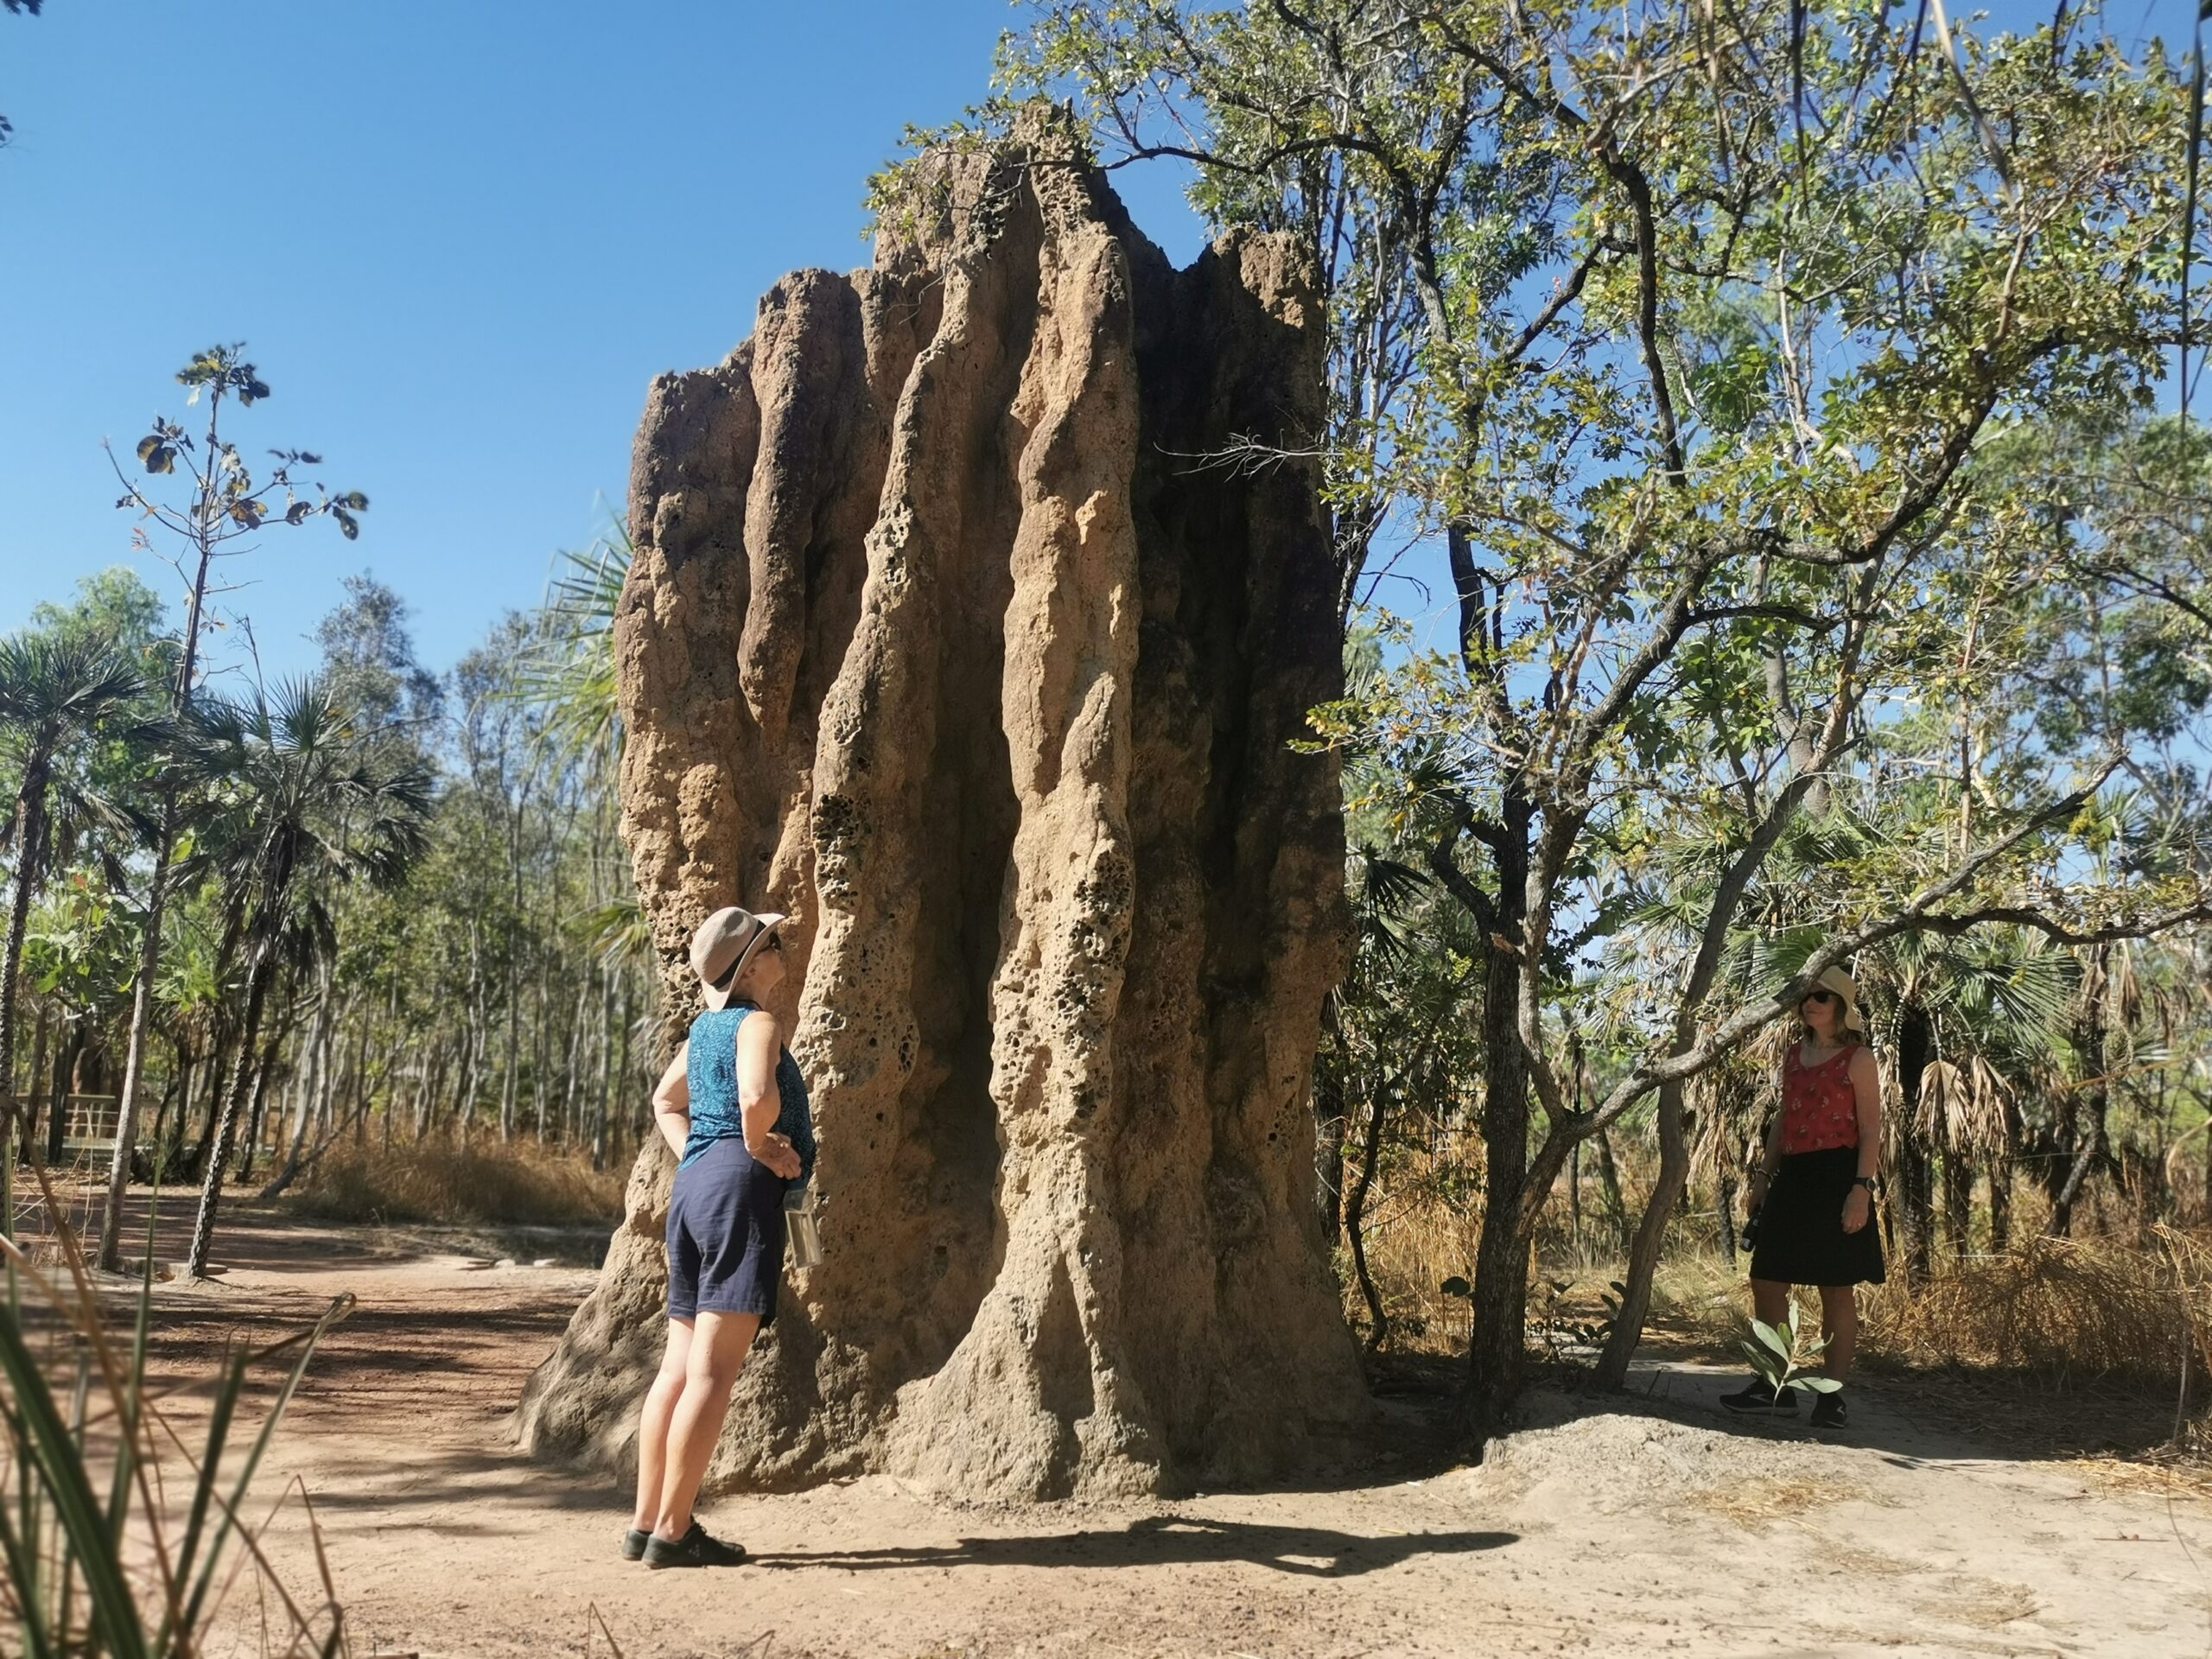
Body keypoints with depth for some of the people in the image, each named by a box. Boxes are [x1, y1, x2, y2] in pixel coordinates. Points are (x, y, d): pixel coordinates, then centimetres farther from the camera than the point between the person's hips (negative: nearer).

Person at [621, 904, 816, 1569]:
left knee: (678, 1368, 11)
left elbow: (666, 1100, 30)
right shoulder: (758, 1024, -9)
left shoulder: (706, 1027, 17)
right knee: (713, 1371, -7)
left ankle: (646, 1523, 17)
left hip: (693, 1188, 9)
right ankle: (672, 1532, -4)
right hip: (741, 1190, -9)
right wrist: (759, 1146, -12)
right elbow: (757, 1096, -29)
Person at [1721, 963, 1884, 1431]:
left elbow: (1871, 1131, -8)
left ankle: (1832, 1396, 8)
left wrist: (1862, 1188, -17)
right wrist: (1764, 1175, 15)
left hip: (1837, 1177, -7)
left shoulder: (1858, 1058, -4)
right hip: (1793, 1178, 7)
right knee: (1766, 1281, 7)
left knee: (1837, 1290, 0)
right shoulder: (1795, 1054, 15)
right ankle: (1774, 1385, 17)